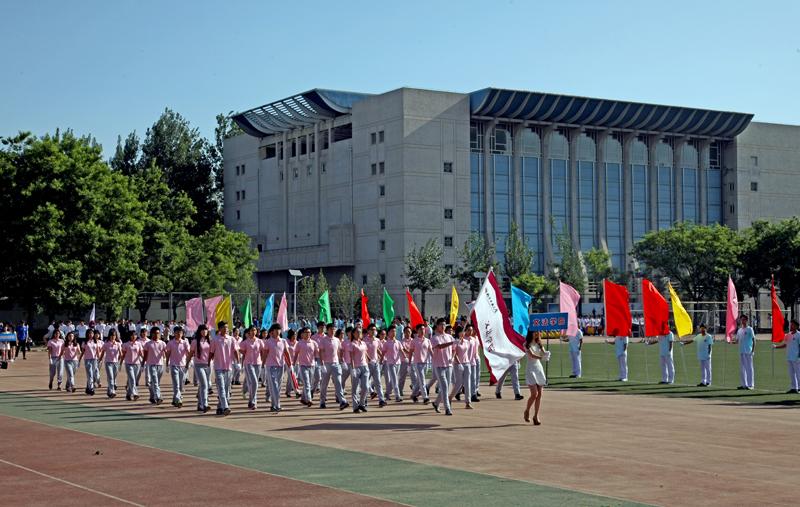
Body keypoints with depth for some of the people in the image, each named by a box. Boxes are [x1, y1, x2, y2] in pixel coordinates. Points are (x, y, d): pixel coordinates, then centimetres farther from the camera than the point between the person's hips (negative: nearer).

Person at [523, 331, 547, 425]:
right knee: (534, 394, -11)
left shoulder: (539, 344, 12)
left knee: (539, 394, 0)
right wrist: (540, 357, -37)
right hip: (531, 369, -5)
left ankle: (536, 416, 7)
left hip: (539, 369, 5)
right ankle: (527, 411, 13)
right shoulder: (527, 344, -5)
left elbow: (543, 353, -1)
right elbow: (531, 355, -20)